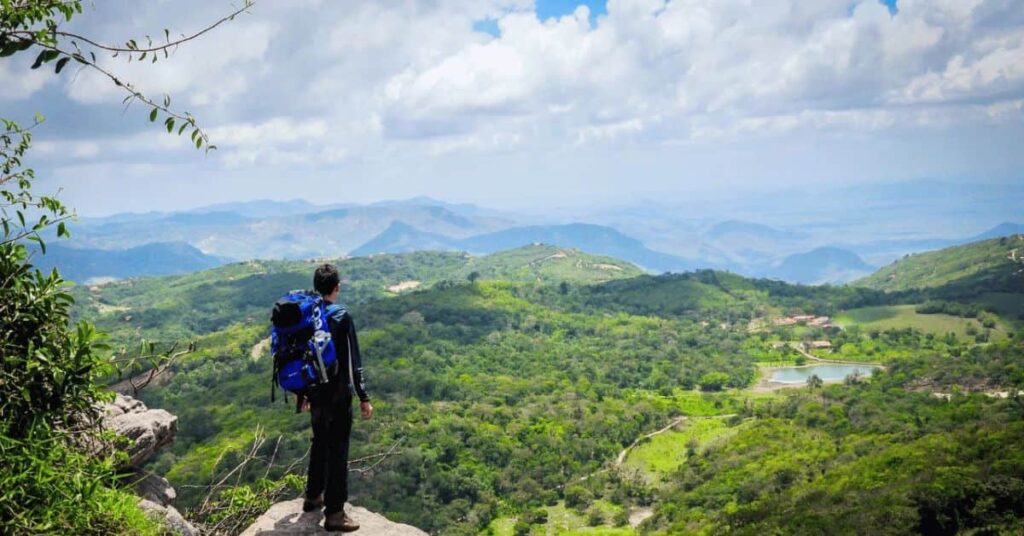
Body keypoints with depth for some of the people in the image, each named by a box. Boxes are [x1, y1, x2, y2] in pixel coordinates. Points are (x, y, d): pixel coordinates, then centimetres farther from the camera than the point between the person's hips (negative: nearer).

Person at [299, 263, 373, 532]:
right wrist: (364, 397, -12)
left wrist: (302, 393, 23)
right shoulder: (341, 316, -15)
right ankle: (334, 513, -1)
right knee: (337, 450, -3)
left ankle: (313, 496, 36)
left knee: (320, 443, 23)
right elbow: (352, 361, -16)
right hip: (338, 394, -6)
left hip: (316, 393, 7)